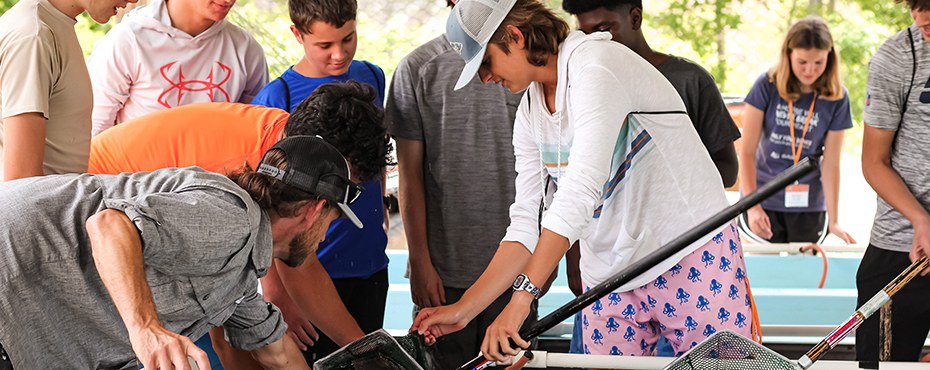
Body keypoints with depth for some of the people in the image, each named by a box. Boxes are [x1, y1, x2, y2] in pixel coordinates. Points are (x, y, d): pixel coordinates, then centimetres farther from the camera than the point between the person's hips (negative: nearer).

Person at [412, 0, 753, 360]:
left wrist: (523, 295, -33)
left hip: (694, 256, -7)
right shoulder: (530, 113, 8)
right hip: (609, 277, 7)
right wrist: (464, 309, -3)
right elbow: (527, 223, 6)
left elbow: (581, 190, -29)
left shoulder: (597, 64, -18)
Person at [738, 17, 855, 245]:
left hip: (809, 204, 1)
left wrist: (833, 221, -8)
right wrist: (753, 207, -19)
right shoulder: (766, 86, -9)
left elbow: (831, 163, -4)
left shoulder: (837, 98, -5)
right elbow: (747, 152, -10)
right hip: (763, 199, -1)